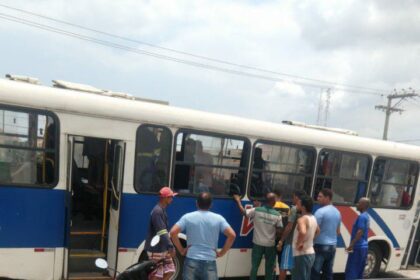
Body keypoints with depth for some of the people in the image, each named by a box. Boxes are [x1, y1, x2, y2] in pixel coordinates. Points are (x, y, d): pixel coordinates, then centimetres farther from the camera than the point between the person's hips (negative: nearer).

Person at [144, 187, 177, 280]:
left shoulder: (162, 210, 12)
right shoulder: (157, 211, -20)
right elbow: (162, 232, -29)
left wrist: (169, 246, 21)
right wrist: (170, 246, -35)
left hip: (163, 248, 10)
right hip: (156, 249, -10)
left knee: (170, 270, 13)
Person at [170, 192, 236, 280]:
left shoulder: (187, 217, 1)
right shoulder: (218, 218, 2)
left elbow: (173, 232, -6)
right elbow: (232, 235, -6)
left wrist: (181, 250, 4)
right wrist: (221, 253, 3)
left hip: (191, 261, 0)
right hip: (209, 262, 0)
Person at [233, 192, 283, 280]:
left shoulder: (256, 210, -10)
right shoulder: (277, 215, -10)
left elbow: (243, 212, -2)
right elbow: (278, 232, -7)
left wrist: (238, 201, 10)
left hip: (258, 244, 1)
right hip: (270, 245, -1)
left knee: (254, 266, 12)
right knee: (269, 268, 13)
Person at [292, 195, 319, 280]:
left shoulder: (302, 219, -20)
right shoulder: (313, 218, 9)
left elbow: (302, 232, -40)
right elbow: (317, 231, 28)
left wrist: (299, 243, -24)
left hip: (302, 255, -9)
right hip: (310, 253, 9)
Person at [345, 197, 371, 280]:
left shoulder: (362, 216, -15)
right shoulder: (366, 216, 15)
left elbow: (360, 232, -22)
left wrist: (351, 245, -22)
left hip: (358, 247, -10)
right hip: (363, 247, 10)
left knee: (351, 271, -6)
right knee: (358, 271, 14)